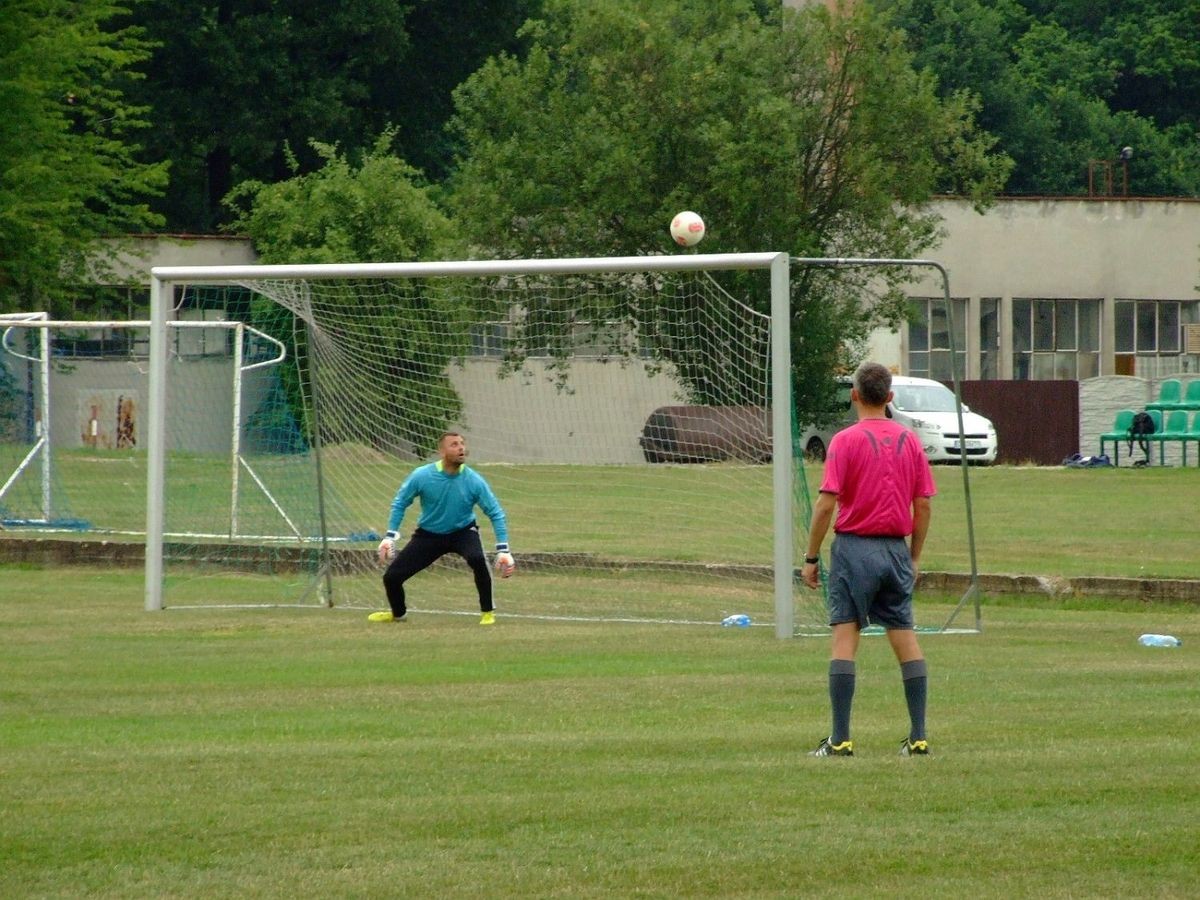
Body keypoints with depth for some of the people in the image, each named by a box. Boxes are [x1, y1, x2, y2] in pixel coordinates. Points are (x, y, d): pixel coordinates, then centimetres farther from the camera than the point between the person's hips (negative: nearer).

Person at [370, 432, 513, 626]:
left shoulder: (474, 481, -20)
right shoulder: (422, 476, -20)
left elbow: (496, 513, -12)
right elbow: (400, 503, -3)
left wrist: (503, 551, -17)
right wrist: (389, 537, -8)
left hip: (462, 531, -1)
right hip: (428, 535, 1)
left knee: (477, 559, -35)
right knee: (392, 576, -4)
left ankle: (488, 612, -14)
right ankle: (398, 612, 31)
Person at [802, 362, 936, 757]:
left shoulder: (845, 440, -8)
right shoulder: (910, 441, 6)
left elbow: (826, 504, -11)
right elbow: (923, 506, 7)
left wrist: (811, 557, -4)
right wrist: (914, 557, 17)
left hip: (855, 546, -4)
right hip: (896, 548, 4)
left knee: (845, 637, -3)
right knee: (905, 638, 9)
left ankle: (841, 739, -8)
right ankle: (918, 736, 7)